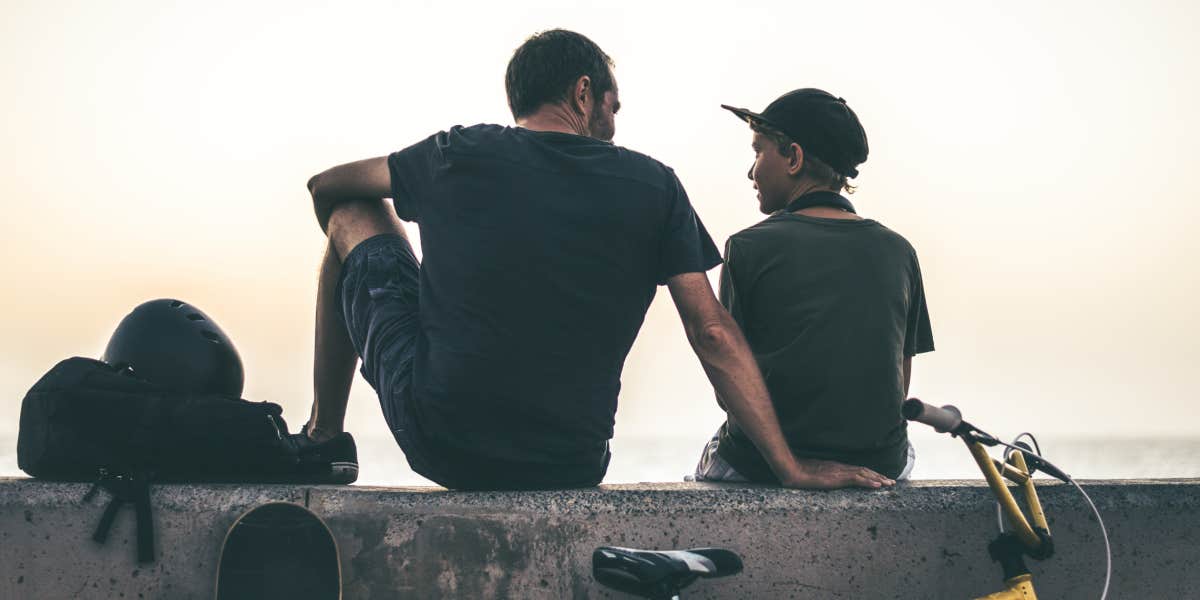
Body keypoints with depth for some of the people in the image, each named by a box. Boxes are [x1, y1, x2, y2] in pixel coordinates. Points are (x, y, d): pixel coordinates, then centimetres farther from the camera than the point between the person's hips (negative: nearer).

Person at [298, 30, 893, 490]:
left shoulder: (460, 155, 2)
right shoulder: (653, 185, 2)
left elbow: (326, 188, 19)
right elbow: (713, 334, -2)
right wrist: (792, 470, 0)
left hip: (437, 437, -1)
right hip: (567, 472, 1)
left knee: (354, 216, 21)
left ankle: (323, 429, 27)